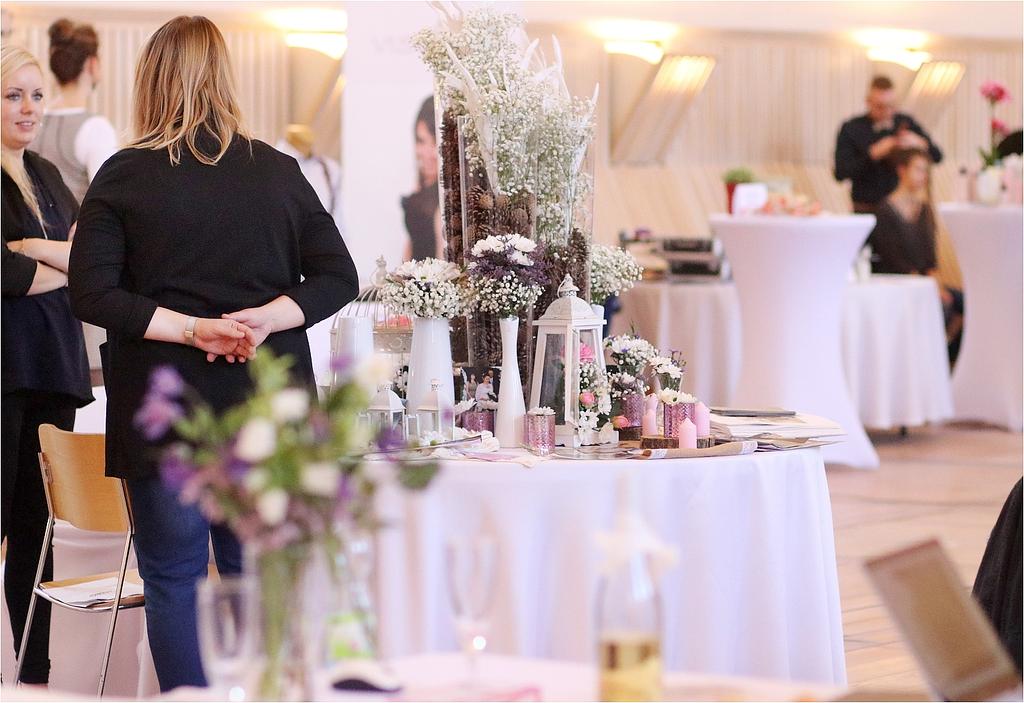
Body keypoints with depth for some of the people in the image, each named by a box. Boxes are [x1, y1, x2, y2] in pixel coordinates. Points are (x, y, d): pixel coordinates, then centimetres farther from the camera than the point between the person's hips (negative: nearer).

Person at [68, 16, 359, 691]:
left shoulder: (125, 176, -4)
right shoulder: (280, 172, 4)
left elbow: (91, 294, -12)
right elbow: (339, 278, 2)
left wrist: (190, 328, -13)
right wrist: (266, 318, -10)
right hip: (268, 407, 3)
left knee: (173, 579, 6)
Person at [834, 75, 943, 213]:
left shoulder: (906, 123, 9)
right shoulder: (851, 129, 0)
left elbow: (937, 156, 7)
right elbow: (840, 173, -10)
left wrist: (919, 143, -14)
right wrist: (873, 154, -19)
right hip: (867, 210, -2)